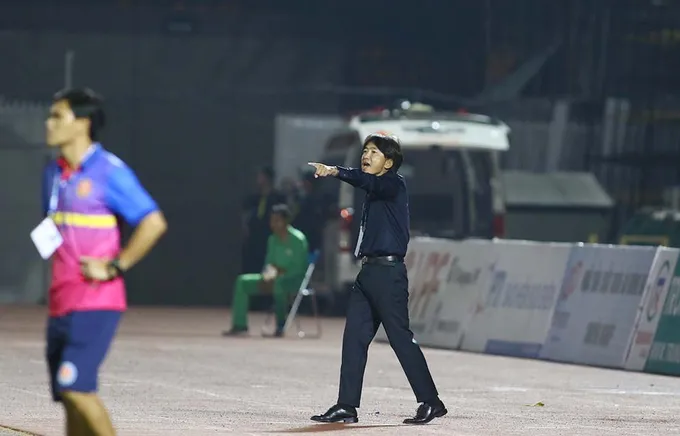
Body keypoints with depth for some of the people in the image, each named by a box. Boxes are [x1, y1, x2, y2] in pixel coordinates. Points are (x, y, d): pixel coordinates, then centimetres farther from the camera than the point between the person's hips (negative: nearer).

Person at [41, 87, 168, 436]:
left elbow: (154, 223, -14)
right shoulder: (53, 173, 13)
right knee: (68, 395, 7)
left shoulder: (109, 172, -10)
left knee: (75, 386, -17)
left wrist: (115, 267, -14)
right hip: (60, 301, 8)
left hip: (95, 302, -7)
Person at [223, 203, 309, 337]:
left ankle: (280, 326, -30)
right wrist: (266, 276, -12)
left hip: (294, 279, -7)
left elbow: (298, 268, -20)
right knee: (242, 281, -7)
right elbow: (269, 262, 11)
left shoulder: (298, 240, -14)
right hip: (274, 277, 7)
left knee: (279, 283, -42)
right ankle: (239, 325, -9)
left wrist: (277, 275, -27)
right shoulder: (273, 239, 8)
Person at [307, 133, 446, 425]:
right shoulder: (374, 191, 20)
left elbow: (368, 182, -27)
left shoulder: (394, 184, -6)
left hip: (389, 272, -9)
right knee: (354, 338, 3)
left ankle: (431, 402, 3)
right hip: (367, 272, 9)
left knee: (400, 338, -6)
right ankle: (347, 406, 3)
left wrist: (336, 172, -41)